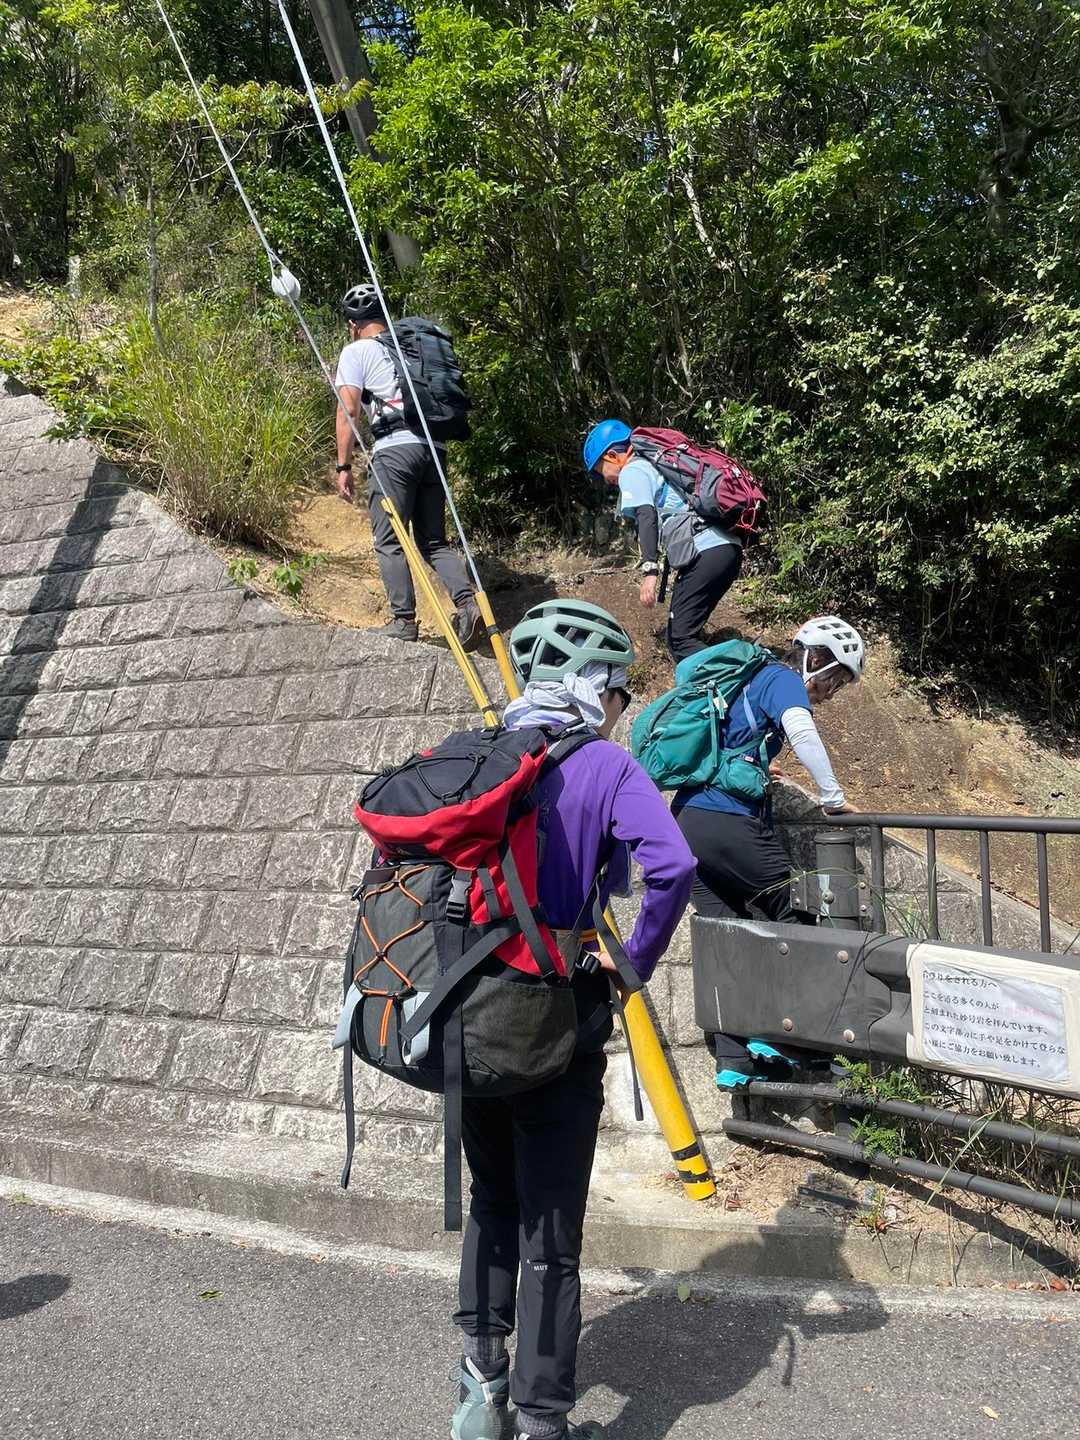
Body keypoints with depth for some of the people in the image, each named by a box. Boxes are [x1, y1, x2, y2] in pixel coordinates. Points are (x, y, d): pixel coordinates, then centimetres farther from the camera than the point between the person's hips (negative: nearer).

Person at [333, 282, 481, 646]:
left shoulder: (356, 351, 6)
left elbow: (348, 410, -3)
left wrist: (343, 466, -1)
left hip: (395, 449, -6)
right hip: (434, 448, 6)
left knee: (389, 542, 1)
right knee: (433, 541, 12)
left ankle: (404, 621, -2)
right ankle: (467, 600, -6)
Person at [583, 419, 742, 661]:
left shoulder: (632, 471, 3)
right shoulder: (656, 465, 30)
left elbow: (647, 517, -15)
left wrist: (649, 570, -24)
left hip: (705, 553, -9)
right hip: (730, 549, 9)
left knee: (680, 639, -9)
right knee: (688, 632, 16)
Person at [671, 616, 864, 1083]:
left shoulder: (749, 678, 24)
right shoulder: (782, 678, -2)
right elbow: (801, 731, -22)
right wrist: (834, 798, -15)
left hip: (687, 819, 9)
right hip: (730, 821, -9)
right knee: (795, 918, 6)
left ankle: (733, 1061, 12)